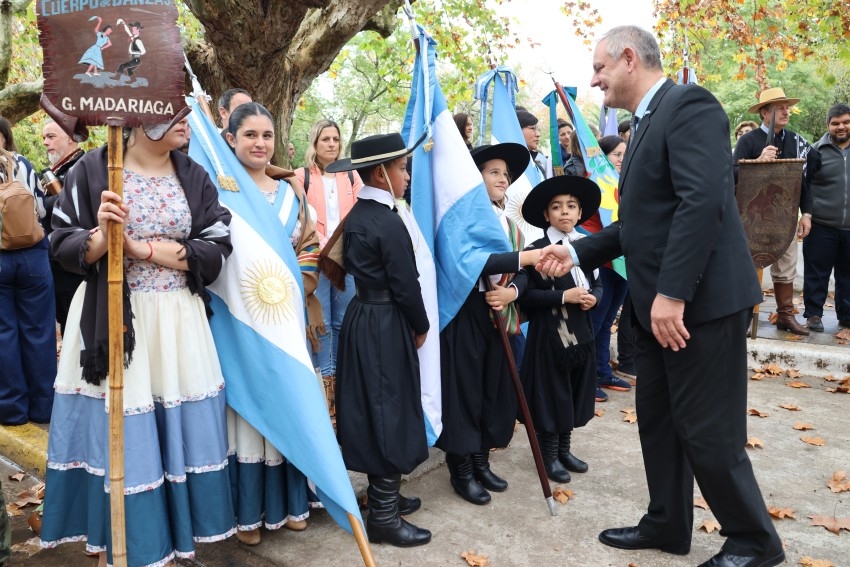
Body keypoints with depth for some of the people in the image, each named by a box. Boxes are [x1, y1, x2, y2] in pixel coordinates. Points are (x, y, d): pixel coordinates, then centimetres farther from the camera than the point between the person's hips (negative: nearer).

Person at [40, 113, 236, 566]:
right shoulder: (92, 169, -3)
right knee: (112, 434, 4)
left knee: (175, 433, 8)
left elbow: (216, 251, -4)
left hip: (177, 324, 3)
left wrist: (142, 247, -13)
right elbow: (62, 245, -2)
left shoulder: (194, 177, 5)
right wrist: (101, 236, -23)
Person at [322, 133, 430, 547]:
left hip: (361, 316, 9)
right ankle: (383, 517, 11)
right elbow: (406, 285, -17)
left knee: (373, 410, 17)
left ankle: (383, 495, 32)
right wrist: (421, 327, -1)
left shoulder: (356, 215, 8)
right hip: (385, 326, -9)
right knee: (389, 412, 0)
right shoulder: (388, 223, -19)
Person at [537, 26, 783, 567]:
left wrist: (672, 293, -27)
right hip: (659, 304, 10)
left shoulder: (689, 104, -12)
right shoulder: (648, 123, 17)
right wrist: (577, 251, 12)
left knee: (708, 432, 1)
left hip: (699, 302, -9)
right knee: (658, 420, 16)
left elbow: (704, 201, -24)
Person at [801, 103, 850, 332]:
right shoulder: (817, 151, 0)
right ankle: (813, 314, 13)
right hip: (821, 226, -3)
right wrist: (805, 213, -9)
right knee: (816, 273, 3)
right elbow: (803, 185, 0)